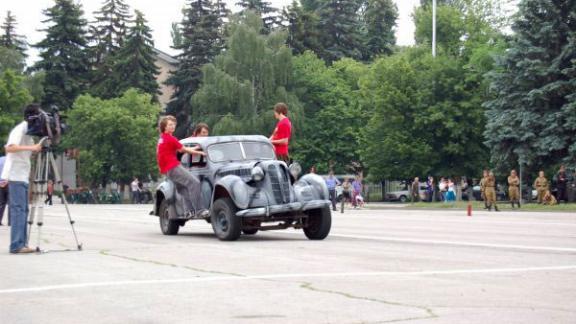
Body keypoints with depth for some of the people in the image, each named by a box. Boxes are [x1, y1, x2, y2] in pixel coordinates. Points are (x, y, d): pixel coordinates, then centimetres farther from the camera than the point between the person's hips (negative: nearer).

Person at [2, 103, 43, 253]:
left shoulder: (28, 131, 18)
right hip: (16, 176, -9)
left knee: (23, 210, 8)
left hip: (23, 176, 9)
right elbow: (10, 147, -24)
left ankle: (21, 244, 11)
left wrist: (37, 149, 9)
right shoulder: (20, 129, -10)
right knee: (18, 210, -11)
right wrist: (32, 147, -29)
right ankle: (16, 245, -12)